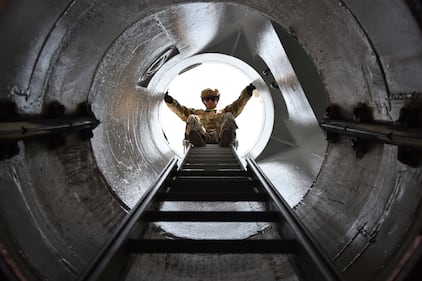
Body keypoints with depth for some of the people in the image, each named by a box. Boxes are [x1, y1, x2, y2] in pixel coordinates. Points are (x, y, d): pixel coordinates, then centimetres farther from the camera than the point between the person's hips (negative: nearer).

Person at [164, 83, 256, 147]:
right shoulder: (197, 113, 39)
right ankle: (197, 139, -56)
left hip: (219, 136, 0)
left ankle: (225, 138, -55)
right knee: (192, 118, -22)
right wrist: (170, 101, 11)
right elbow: (181, 110, 26)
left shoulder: (223, 112, 40)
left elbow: (238, 105, 27)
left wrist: (247, 92, 13)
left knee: (228, 116, -21)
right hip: (202, 136, 0)